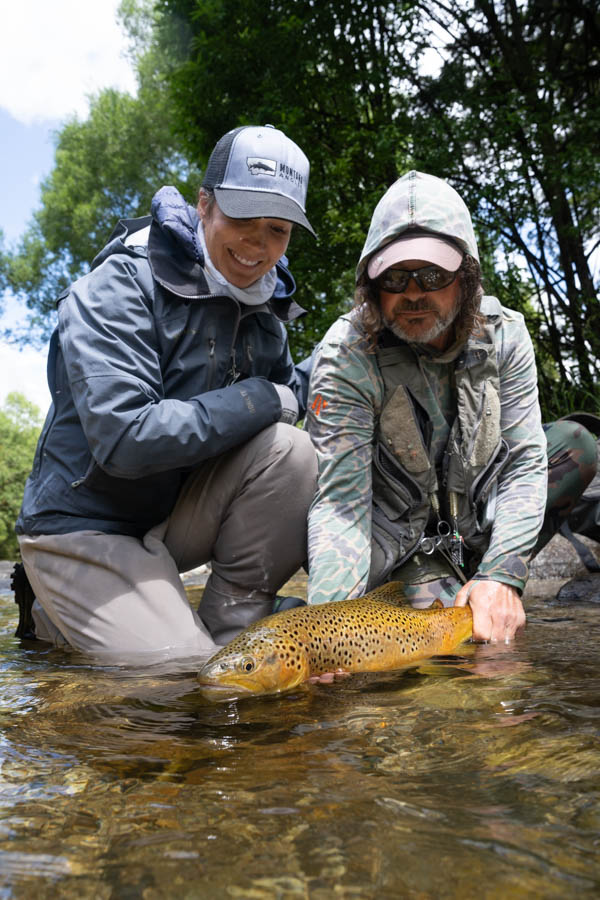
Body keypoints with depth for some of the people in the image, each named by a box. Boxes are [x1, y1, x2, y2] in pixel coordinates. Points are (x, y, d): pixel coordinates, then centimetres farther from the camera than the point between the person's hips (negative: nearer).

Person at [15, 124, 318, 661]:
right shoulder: (119, 288, -18)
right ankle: (60, 616, 11)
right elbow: (124, 438, -30)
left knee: (289, 450, -18)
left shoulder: (260, 307, 4)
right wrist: (260, 399, -25)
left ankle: (234, 634, -4)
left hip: (178, 514, 6)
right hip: (86, 526, -6)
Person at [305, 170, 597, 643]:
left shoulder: (503, 334, -11)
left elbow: (525, 460, -12)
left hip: (474, 513, 5)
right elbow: (340, 500, -28)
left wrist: (502, 574, -27)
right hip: (396, 538, -5)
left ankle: (487, 583, 1)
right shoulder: (345, 356, -23)